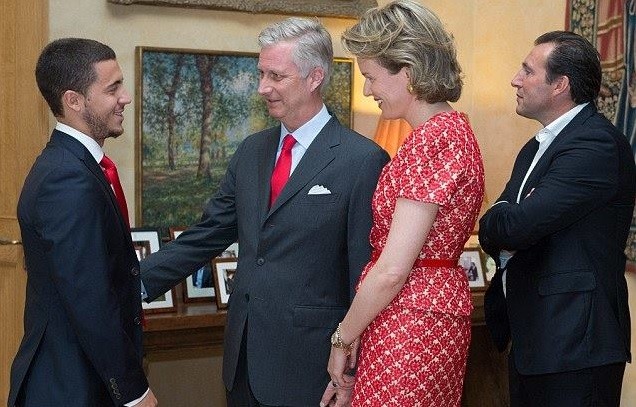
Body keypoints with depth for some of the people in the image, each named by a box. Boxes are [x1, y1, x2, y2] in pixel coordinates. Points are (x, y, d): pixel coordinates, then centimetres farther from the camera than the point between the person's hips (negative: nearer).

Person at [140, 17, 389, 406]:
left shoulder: (363, 161, -12)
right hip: (244, 356, 6)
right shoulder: (251, 151, 9)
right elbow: (207, 235, 9)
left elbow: (365, 273, -12)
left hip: (307, 361, -6)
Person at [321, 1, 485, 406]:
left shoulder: (432, 138, -18)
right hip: (437, 307, 10)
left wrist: (343, 339, -7)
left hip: (409, 324, -10)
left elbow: (392, 270, -20)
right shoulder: (451, 127, 12)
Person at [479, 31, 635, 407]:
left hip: (574, 346, -9)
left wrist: (491, 224, -2)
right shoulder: (535, 148, 15)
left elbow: (518, 224, -25)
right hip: (529, 338, 9)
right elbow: (497, 232, 12)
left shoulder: (597, 143, -17)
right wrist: (503, 240, -11)